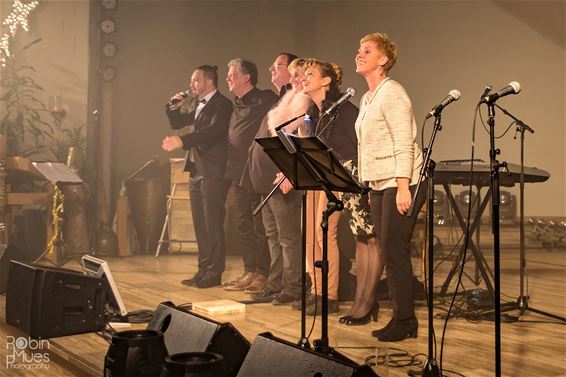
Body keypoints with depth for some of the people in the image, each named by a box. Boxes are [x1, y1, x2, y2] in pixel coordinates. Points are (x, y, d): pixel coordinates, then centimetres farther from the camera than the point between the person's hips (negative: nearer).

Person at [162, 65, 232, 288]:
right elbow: (176, 123, 24)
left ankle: (214, 273, 2)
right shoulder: (196, 103, 17)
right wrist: (175, 107, 5)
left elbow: (213, 131, -25)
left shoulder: (222, 104, -10)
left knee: (212, 224, -4)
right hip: (196, 170, 9)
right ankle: (203, 270, 20)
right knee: (200, 224, 12)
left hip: (213, 171, -9)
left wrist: (182, 141, -33)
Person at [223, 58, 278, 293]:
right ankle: (249, 272, 18)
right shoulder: (237, 106, 18)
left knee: (261, 227, -3)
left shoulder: (266, 100, -7)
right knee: (244, 226, 11)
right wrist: (232, 175, 17)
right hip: (239, 175, 8)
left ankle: (263, 274, 4)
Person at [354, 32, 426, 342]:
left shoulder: (391, 93, -10)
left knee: (395, 252, -7)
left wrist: (403, 187, -23)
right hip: (379, 185, 9)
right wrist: (372, 189, 16)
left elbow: (404, 144, -17)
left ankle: (404, 321, 3)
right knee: (388, 252, 8)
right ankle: (402, 319, 16)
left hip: (400, 184, -9)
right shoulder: (366, 99, 17)